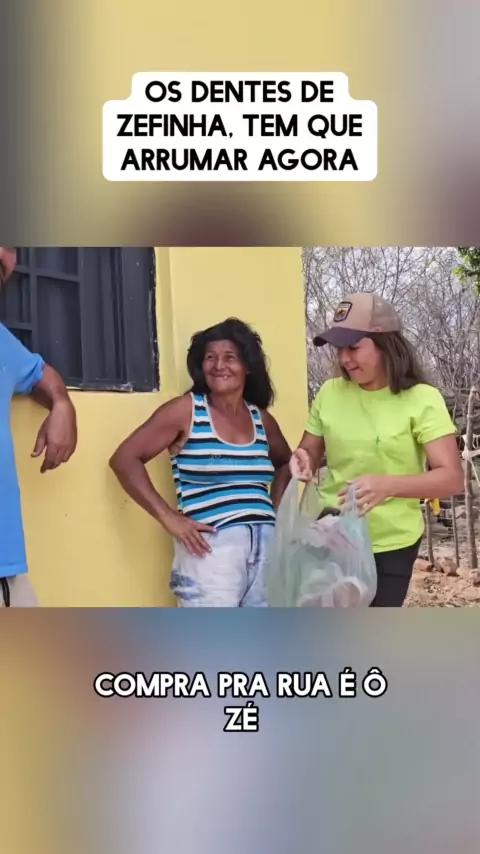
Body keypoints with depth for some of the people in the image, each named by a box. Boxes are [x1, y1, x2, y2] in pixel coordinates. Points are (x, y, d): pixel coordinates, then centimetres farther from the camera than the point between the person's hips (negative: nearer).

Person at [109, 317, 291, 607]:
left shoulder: (261, 419, 13)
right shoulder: (186, 410, -1)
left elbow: (285, 463, 32)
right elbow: (125, 458, -5)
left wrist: (275, 509, 14)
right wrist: (169, 517, -11)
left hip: (266, 548, 6)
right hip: (212, 549, -5)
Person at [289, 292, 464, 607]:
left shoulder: (422, 400, -13)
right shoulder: (330, 393, -2)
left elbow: (452, 478, -20)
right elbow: (309, 452, 9)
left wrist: (388, 485, -36)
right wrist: (301, 460, -16)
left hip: (390, 545, -3)